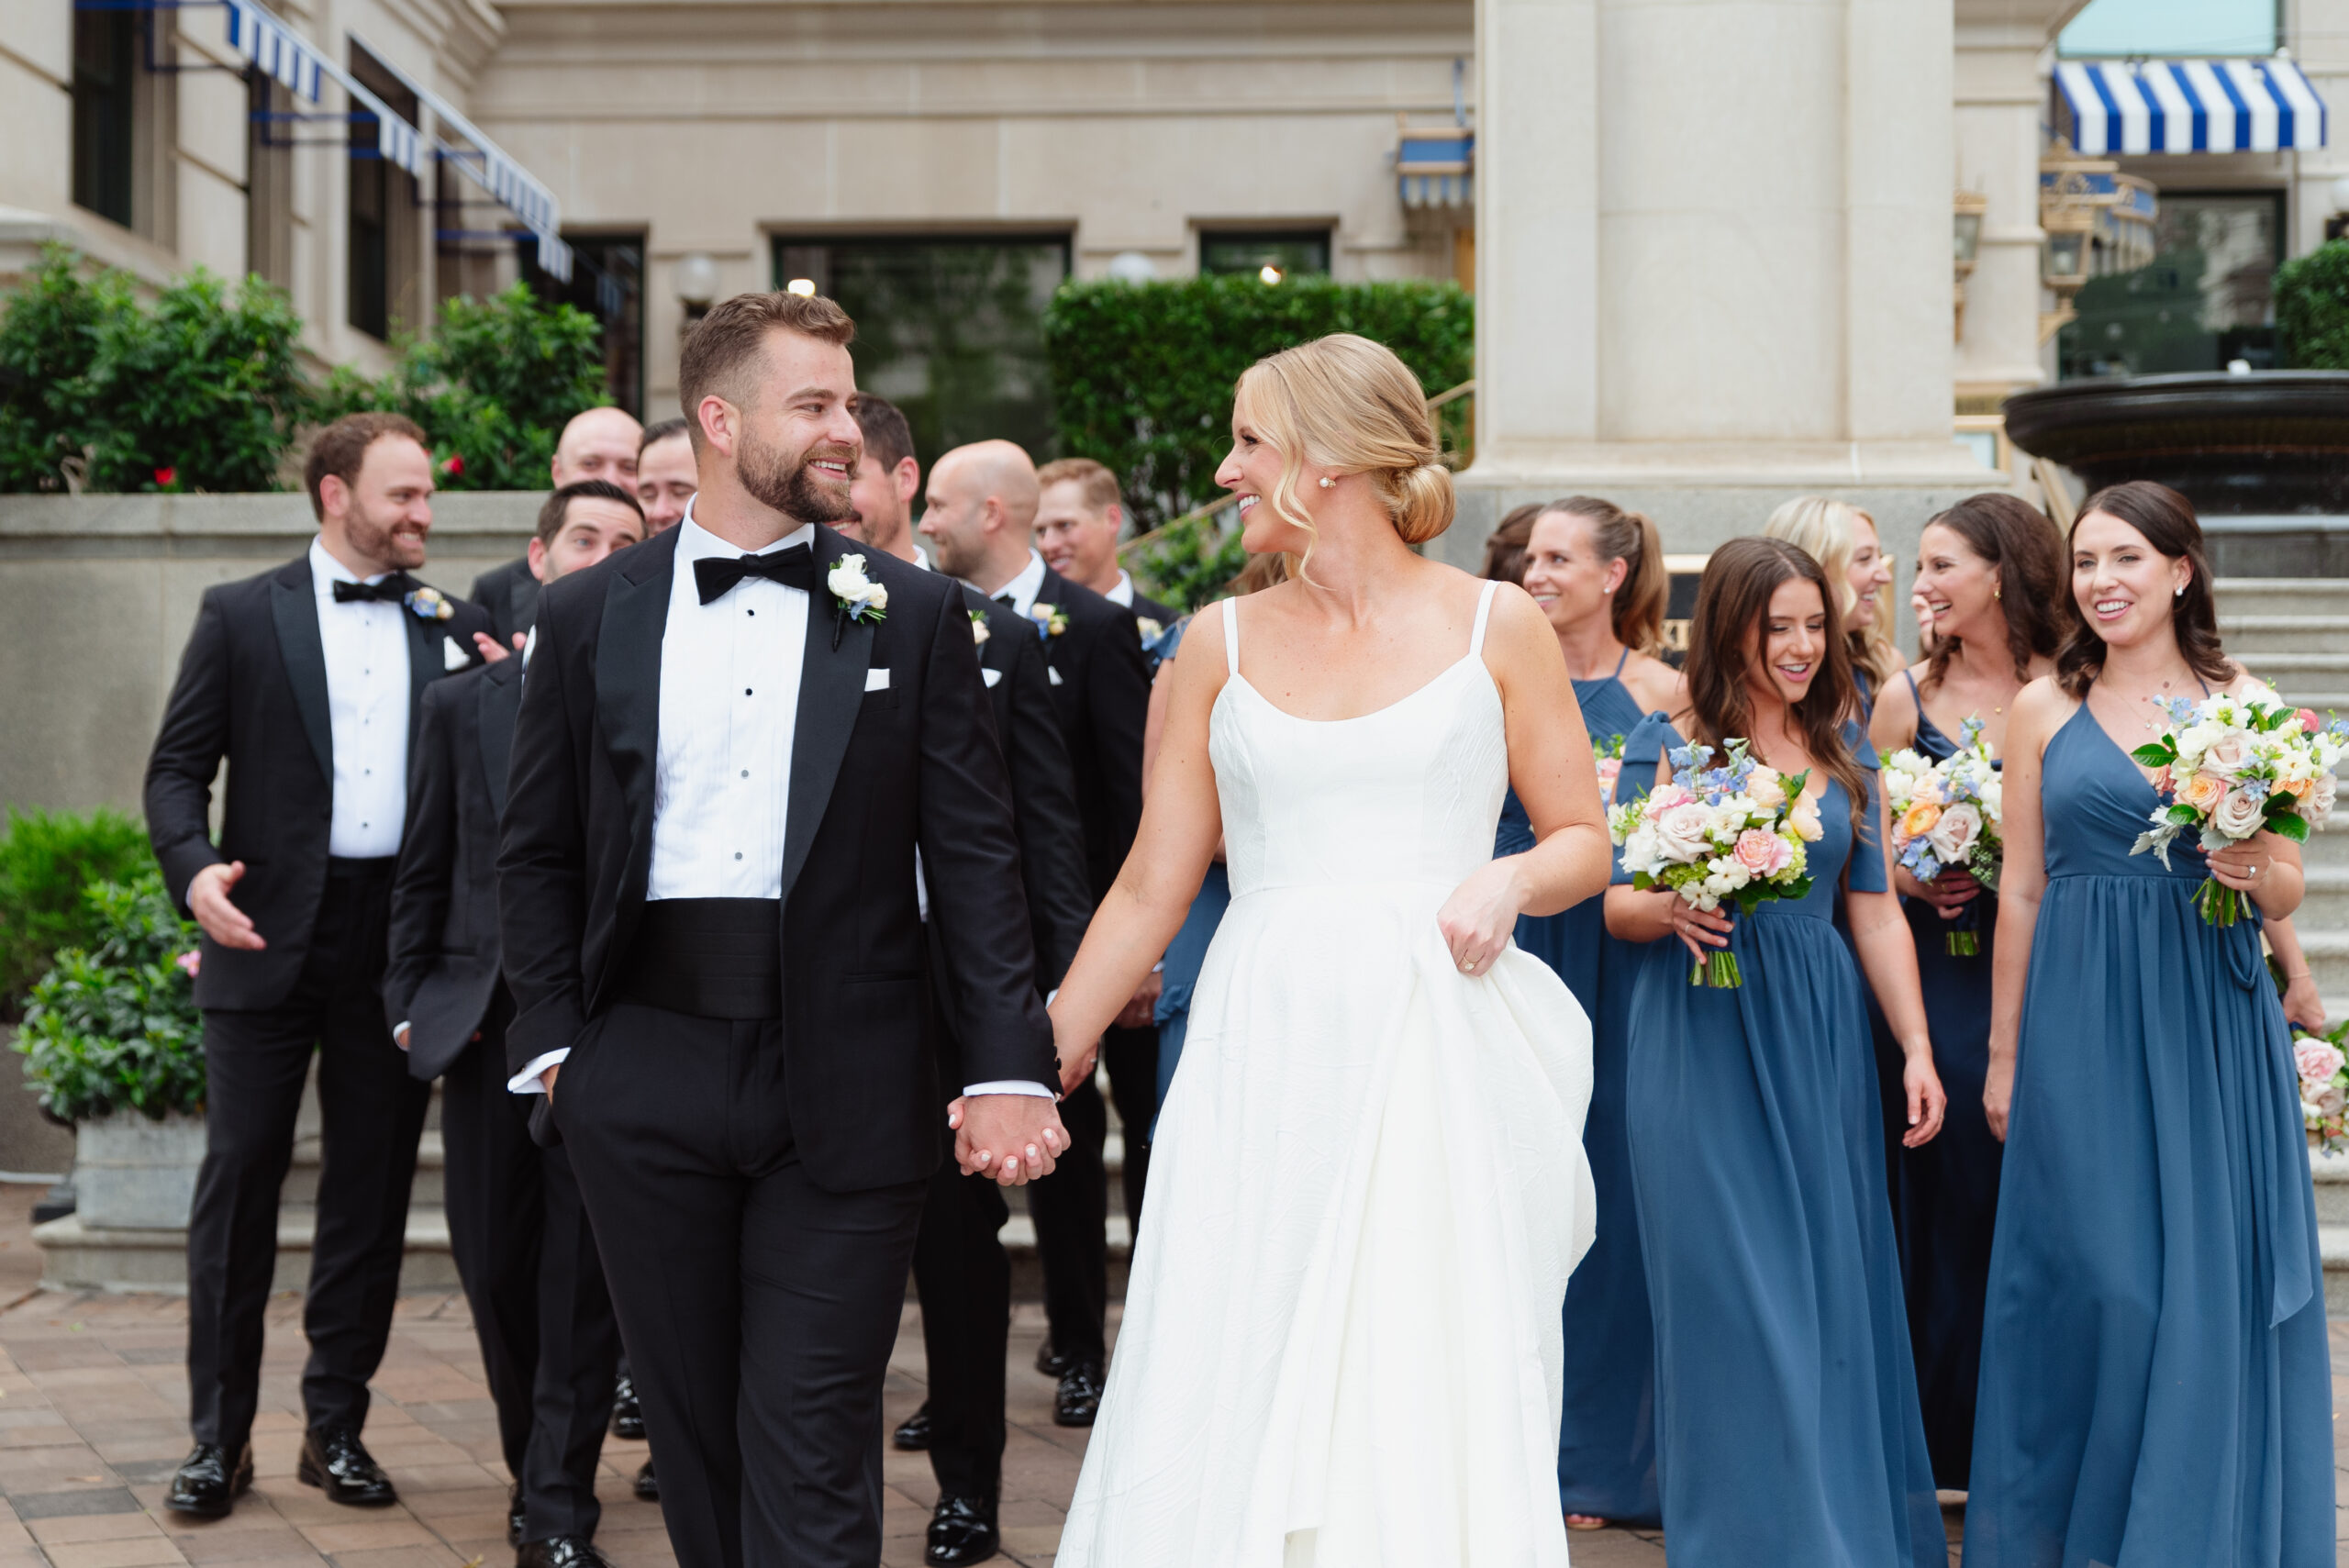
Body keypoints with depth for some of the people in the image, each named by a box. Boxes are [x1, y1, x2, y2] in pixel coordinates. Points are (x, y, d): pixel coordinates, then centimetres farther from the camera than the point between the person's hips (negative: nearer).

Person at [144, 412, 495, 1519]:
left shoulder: (449, 631, 11)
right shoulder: (241, 616, 4)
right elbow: (177, 766, 1)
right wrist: (195, 870, -16)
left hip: (398, 941, 3)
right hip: (269, 935, -2)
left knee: (372, 1192, 7)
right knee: (239, 1183, 0)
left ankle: (336, 1426, 17)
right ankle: (220, 1436, 9)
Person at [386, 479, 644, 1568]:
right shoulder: (461, 705, 11)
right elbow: (422, 871, 13)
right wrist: (408, 1002, 6)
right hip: (482, 1024, 3)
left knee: (585, 1274, -2)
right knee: (494, 1266, 9)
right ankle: (533, 1468, 28)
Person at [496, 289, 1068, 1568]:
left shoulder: (913, 616, 3)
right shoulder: (588, 618, 6)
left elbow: (974, 861, 0)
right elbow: (535, 854, 11)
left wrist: (1010, 1071, -8)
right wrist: (553, 1042, 1)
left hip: (841, 1093, -2)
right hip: (648, 1079, 2)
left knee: (812, 1460, -2)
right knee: (694, 1434, 12)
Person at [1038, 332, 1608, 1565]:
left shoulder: (1494, 626, 5)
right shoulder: (1223, 644, 9)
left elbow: (1583, 841, 9)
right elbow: (1150, 887, 10)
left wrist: (1512, 875, -13)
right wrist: (1036, 1064, 7)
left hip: (1436, 1053, -1)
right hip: (1265, 1060, 2)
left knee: (1432, 1396, -2)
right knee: (1231, 1404, -4)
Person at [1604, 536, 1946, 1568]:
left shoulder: (1843, 746, 10)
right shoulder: (1666, 746, -1)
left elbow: (1875, 911, 12)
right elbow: (1616, 903, 2)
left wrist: (1917, 1048, 5)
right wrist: (1673, 910, -21)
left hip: (1817, 1038, 4)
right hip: (1702, 1044, -3)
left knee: (1831, 1279, 6)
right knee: (1727, 1285, -2)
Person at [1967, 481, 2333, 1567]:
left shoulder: (2245, 703, 4)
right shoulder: (2045, 708, 5)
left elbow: (2286, 892, 6)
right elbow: (2021, 891, 7)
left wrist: (2251, 869, -17)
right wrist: (2004, 1055, 7)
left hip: (2212, 1022, 0)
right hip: (2082, 1023, 0)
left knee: (2214, 1268, 1)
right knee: (2093, 1269, 0)